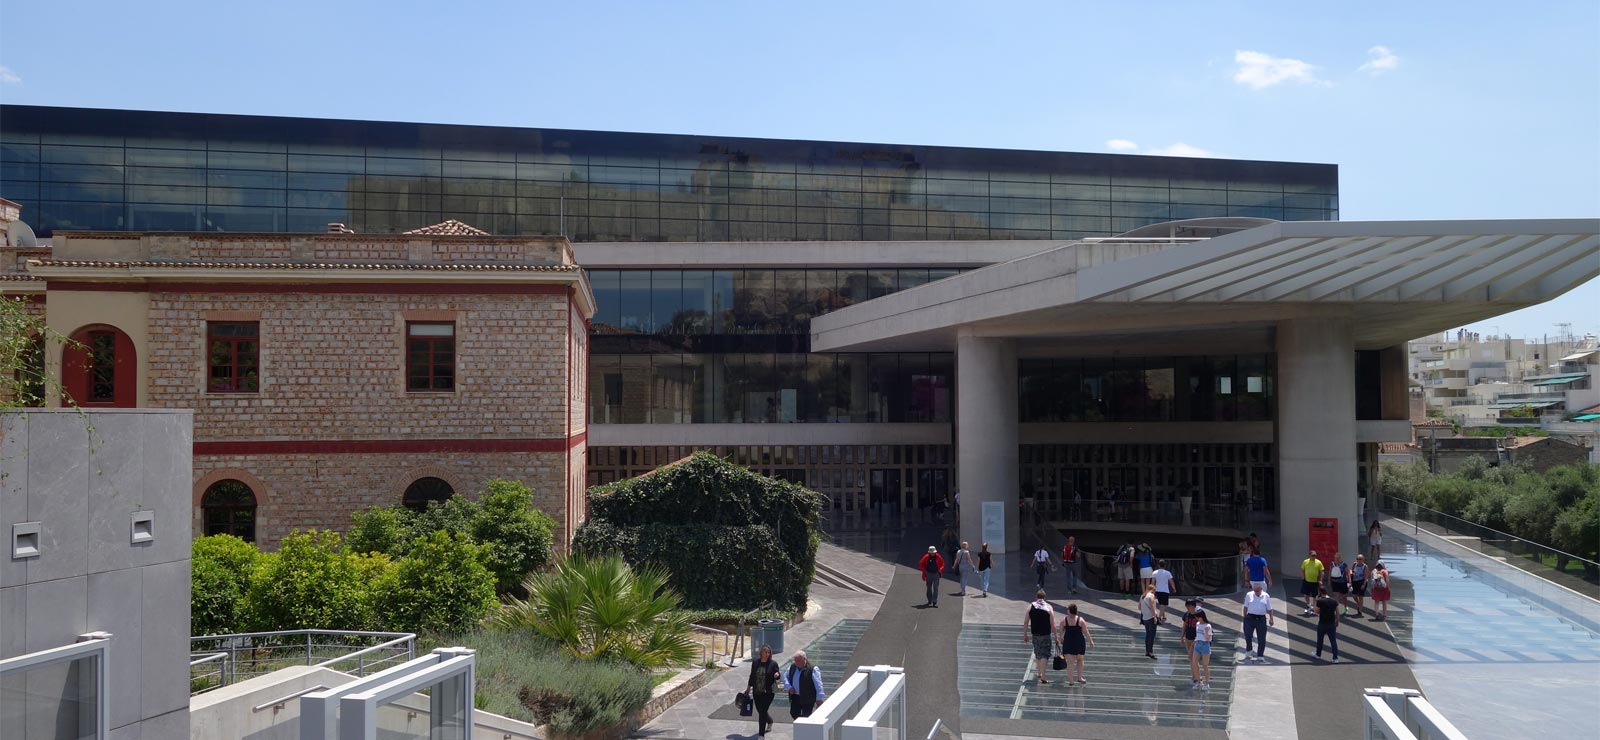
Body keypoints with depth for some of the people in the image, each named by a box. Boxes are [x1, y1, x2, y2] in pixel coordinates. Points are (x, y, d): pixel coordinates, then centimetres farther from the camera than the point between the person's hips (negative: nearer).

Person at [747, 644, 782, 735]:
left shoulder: (773, 663, -5)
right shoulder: (755, 663, 4)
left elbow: (778, 676, 2)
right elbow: (752, 676, 14)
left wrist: (777, 675, -21)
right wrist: (749, 687, 17)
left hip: (768, 692, -4)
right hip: (756, 692, 4)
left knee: (762, 712, -8)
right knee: (760, 710, 14)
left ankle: (761, 734, 0)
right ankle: (770, 722, 46)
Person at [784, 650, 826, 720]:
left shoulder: (812, 669, -15)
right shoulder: (792, 667, 3)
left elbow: (818, 685, -14)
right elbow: (785, 676, 16)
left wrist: (819, 699, -14)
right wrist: (789, 687, -2)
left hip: (807, 698, -6)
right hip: (795, 697, 6)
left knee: (806, 718, -1)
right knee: (794, 713, 12)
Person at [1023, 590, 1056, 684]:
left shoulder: (1030, 607, 1)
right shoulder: (1049, 607, -5)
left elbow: (1025, 622, 1)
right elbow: (1053, 624, -8)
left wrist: (1025, 635, 9)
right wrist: (1055, 637, -1)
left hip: (1034, 634, 3)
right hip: (1046, 635, -3)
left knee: (1037, 654, 19)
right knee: (1044, 655, -2)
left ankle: (1039, 673, 32)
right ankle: (1043, 677, -10)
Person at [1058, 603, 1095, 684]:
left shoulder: (1064, 620, -6)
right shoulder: (1080, 620, -7)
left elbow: (1061, 631, 4)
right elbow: (1086, 632, -4)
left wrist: (1061, 639, 21)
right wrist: (1091, 641, 7)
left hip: (1068, 642, 0)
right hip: (1079, 642, 0)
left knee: (1070, 662, 4)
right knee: (1080, 660, 20)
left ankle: (1071, 680, 3)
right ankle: (1079, 678, 26)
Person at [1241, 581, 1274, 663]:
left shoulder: (1266, 596, 4)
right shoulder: (1249, 595, 3)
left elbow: (1269, 609, 8)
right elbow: (1246, 607, 9)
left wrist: (1271, 619, 1)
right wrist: (1245, 617, 7)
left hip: (1261, 619, 0)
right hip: (1250, 618, 0)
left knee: (1261, 639, 2)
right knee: (1248, 636, -2)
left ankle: (1260, 656, 11)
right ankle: (1248, 653, 19)